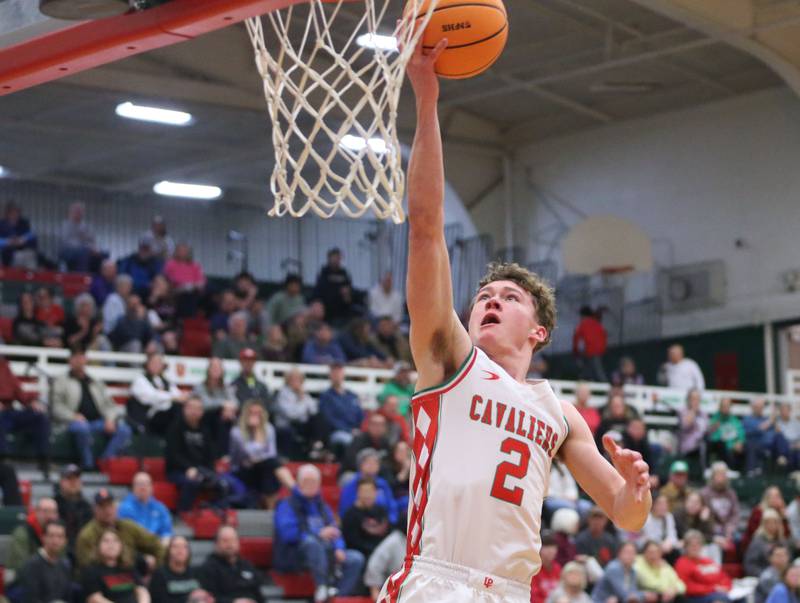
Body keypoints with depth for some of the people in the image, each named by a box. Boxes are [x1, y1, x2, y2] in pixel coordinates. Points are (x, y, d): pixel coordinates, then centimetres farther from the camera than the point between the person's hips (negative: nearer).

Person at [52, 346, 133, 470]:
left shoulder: (97, 384, 30)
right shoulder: (61, 381, 17)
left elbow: (108, 404, 21)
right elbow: (56, 406, 3)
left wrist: (110, 419, -2)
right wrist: (72, 416, -16)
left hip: (97, 422, 4)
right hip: (75, 422, -4)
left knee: (124, 430, -23)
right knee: (82, 427, -41)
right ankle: (88, 464, -27)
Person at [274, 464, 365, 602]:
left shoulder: (323, 508, 22)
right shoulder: (287, 506, 1)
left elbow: (334, 532, 17)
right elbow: (287, 533, -15)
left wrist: (338, 548, -6)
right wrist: (319, 534, -22)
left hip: (326, 555, 6)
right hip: (295, 557, -6)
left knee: (356, 558, -16)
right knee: (311, 541, -38)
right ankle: (322, 588, -40)